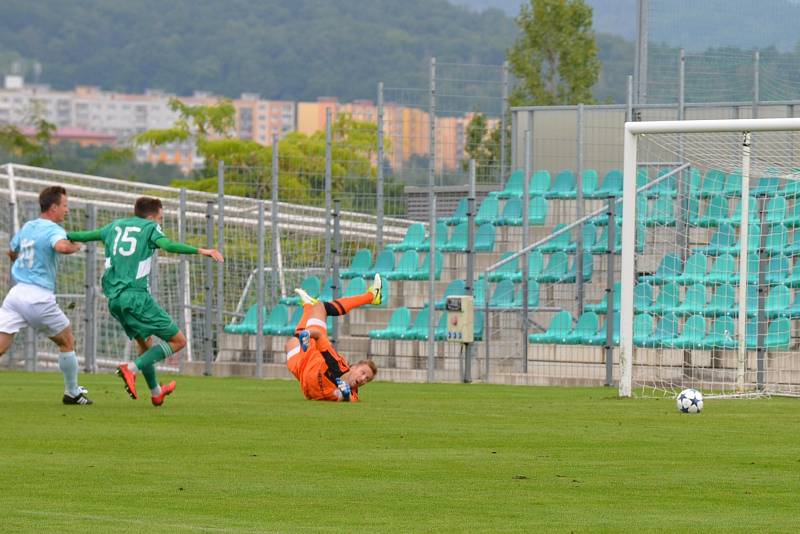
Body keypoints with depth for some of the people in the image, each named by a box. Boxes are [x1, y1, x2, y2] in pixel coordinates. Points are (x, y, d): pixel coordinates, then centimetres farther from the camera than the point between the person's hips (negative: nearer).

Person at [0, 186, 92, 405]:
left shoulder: (26, 227, 14)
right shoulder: (53, 229, -9)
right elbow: (61, 246, -32)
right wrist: (75, 246, -9)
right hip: (39, 298, -6)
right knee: (67, 341, 17)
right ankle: (72, 393, 25)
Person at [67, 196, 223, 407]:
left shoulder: (115, 226, 20)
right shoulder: (150, 227, 2)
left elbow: (86, 235, 29)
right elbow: (167, 245, -17)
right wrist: (200, 251, -23)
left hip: (114, 298, 7)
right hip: (136, 296, -7)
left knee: (145, 342, 27)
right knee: (178, 340, -1)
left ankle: (156, 392, 35)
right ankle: (131, 369, -15)